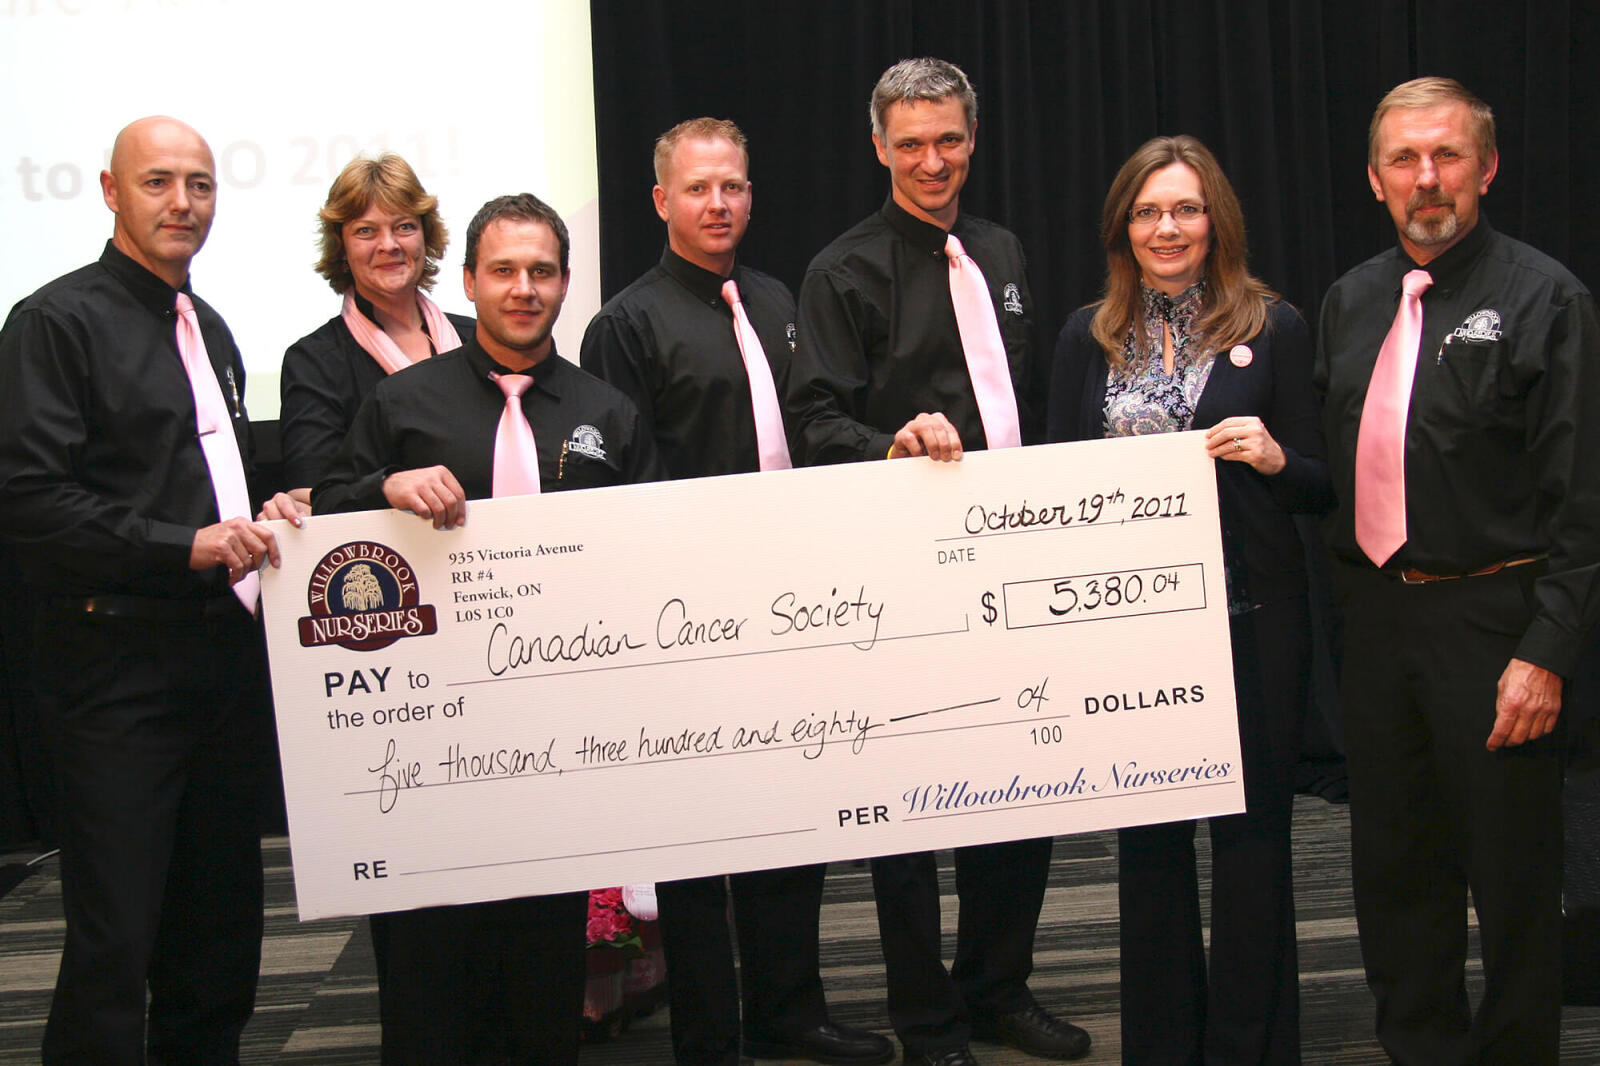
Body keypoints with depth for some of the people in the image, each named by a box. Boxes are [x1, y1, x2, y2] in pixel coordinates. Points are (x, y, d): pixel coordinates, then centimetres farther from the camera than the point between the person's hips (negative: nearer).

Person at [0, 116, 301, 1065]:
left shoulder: (209, 329, 20)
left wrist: (263, 520, 9)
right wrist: (185, 547, -19)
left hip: (229, 656, 8)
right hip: (120, 660, -8)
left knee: (219, 931, 14)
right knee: (113, 946, -5)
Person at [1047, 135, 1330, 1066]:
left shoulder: (1274, 327, 1)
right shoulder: (1089, 336, 9)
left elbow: (1324, 489, 1)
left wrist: (1273, 458, -19)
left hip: (1251, 614, -2)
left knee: (1252, 825, 4)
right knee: (1147, 833, 11)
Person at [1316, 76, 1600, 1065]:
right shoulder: (1350, 301, 10)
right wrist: (1330, 573, 9)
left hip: (1491, 615, -5)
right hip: (1377, 614, 6)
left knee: (1515, 879, 6)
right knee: (1395, 868, 16)